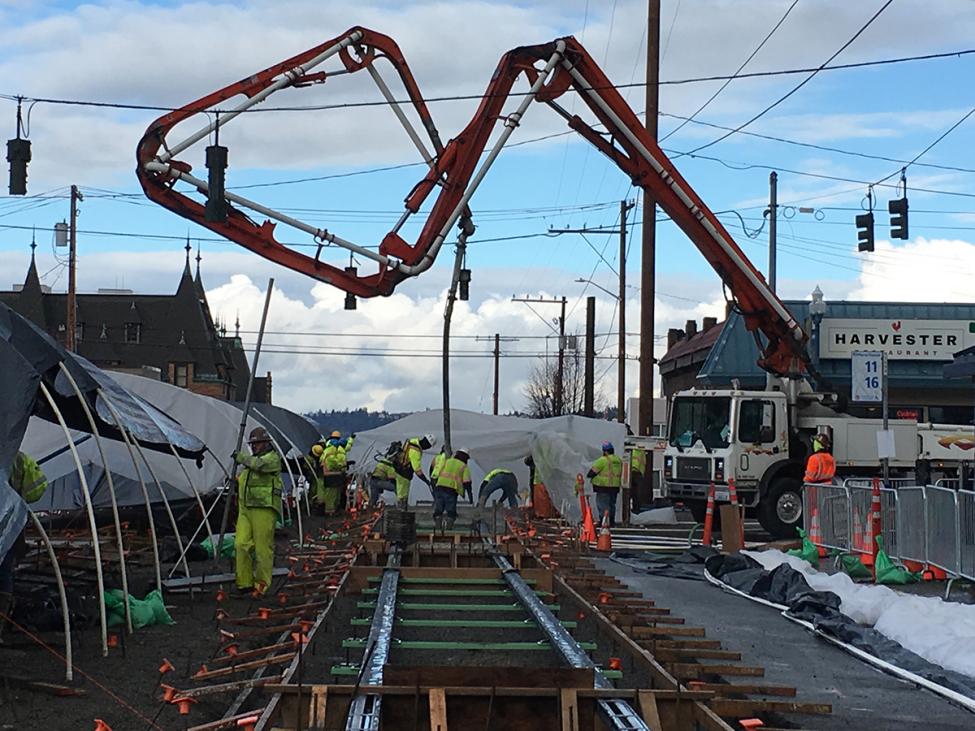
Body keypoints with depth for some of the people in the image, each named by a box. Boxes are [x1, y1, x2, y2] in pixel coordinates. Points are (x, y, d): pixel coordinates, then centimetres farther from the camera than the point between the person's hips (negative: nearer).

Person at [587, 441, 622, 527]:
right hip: (615, 487, 8)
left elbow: (593, 471, -9)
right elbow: (621, 473, 19)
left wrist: (589, 475, 10)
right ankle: (611, 522, 22)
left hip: (604, 487, -8)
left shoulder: (603, 460, -14)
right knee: (612, 504, 17)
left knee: (603, 504, -5)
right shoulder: (619, 460, 11)